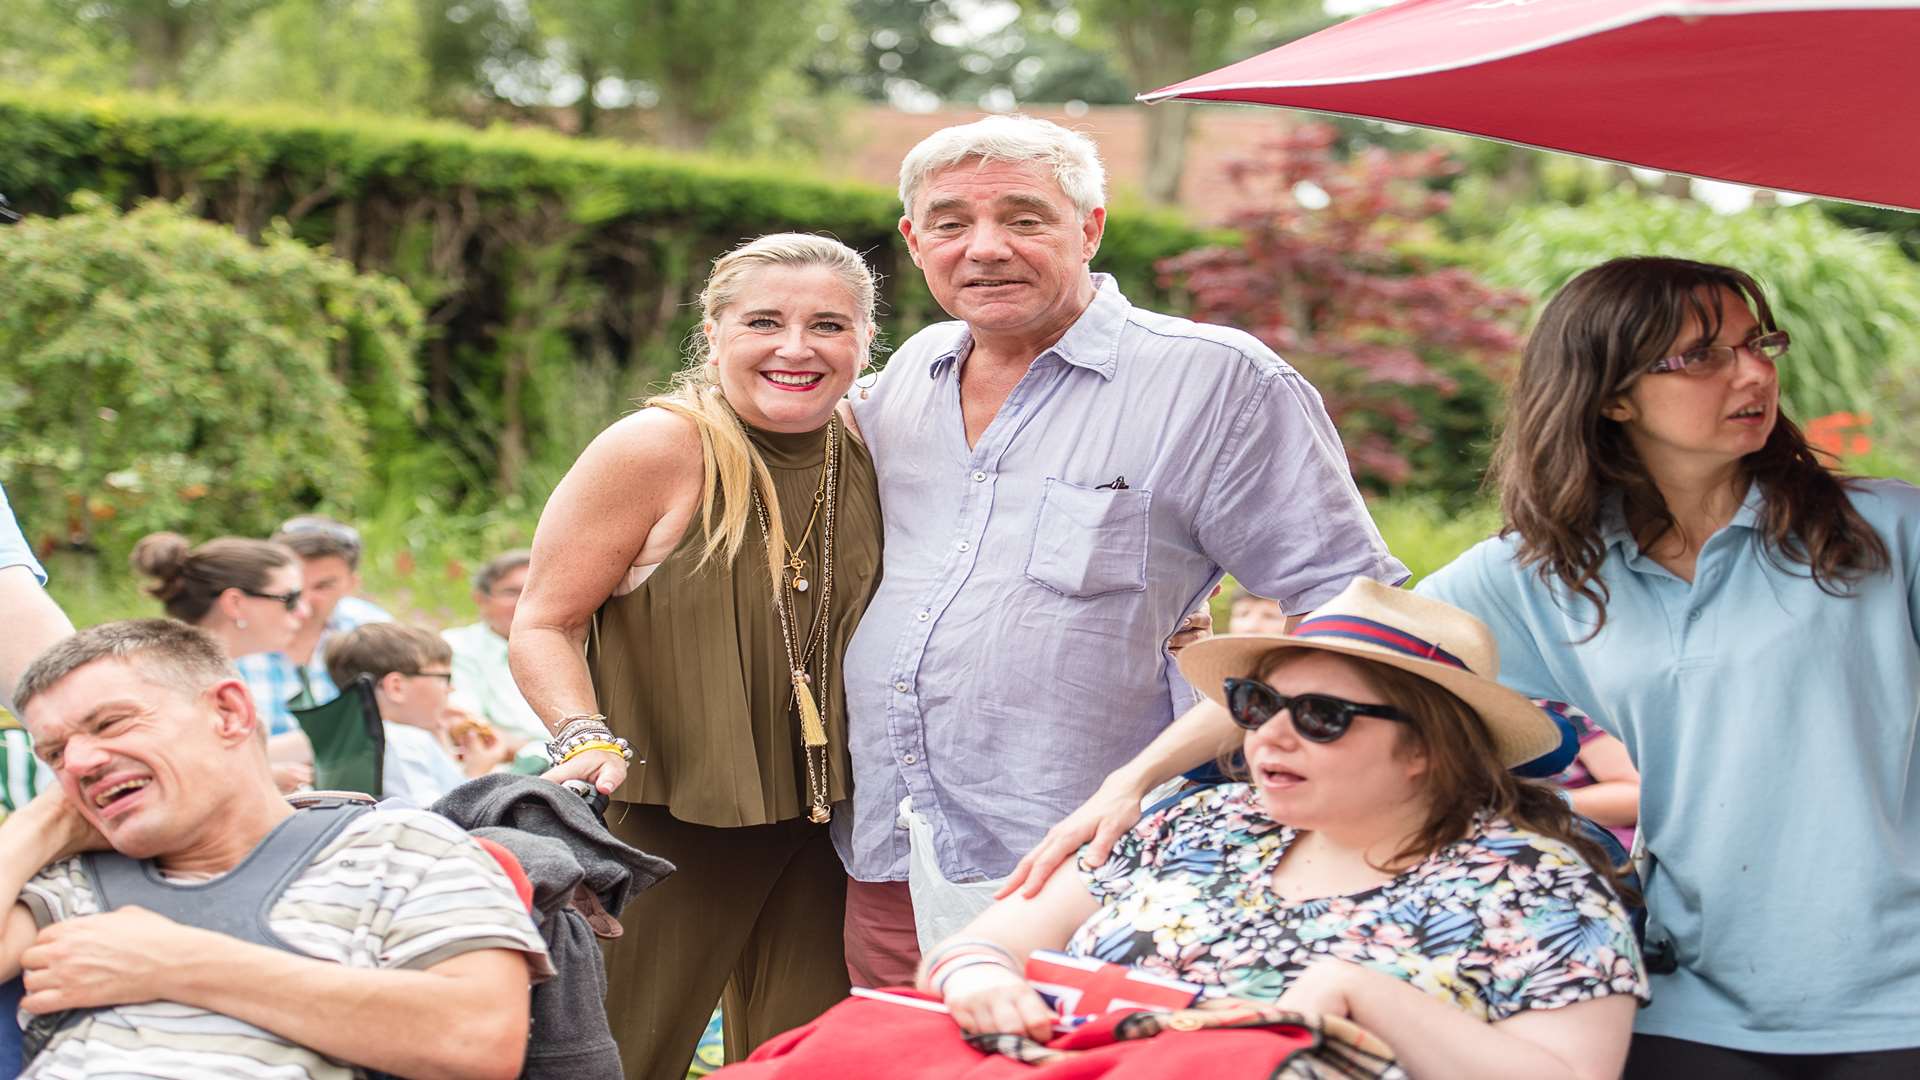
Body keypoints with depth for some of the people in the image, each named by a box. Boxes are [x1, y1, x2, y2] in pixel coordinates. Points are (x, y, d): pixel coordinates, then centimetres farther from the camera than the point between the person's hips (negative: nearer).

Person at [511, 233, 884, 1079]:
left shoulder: (863, 456, 4)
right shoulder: (656, 450, -12)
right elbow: (542, 625, -9)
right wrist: (587, 738, -25)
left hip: (817, 821, 5)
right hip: (665, 817, -5)